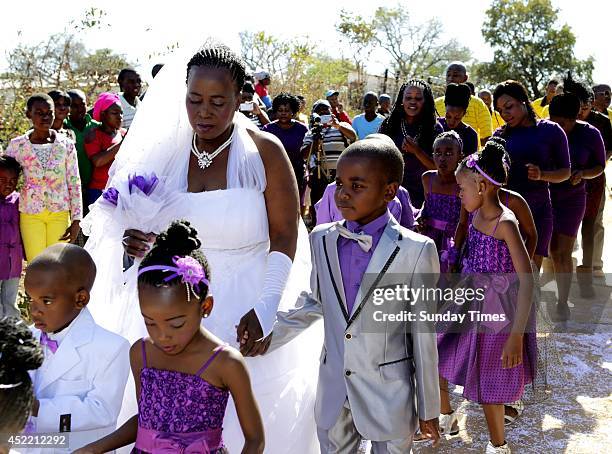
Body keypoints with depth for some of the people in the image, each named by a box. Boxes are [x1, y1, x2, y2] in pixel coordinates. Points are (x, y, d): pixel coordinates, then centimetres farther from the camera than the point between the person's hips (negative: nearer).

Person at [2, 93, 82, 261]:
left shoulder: (66, 145, -1)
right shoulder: (17, 145, -1)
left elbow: (75, 184, 1)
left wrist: (76, 220, -2)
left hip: (60, 213, 0)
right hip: (30, 215, 0)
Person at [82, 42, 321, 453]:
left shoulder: (265, 152, -8)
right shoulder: (167, 151, 2)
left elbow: (285, 238, -8)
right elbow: (138, 220, 14)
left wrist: (265, 310, -17)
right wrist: (134, 242, -9)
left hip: (247, 307, -3)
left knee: (252, 420, 6)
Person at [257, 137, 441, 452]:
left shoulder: (415, 250, -15)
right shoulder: (321, 238, -2)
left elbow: (422, 334, -10)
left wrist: (428, 410, -3)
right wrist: (270, 335, -3)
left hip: (389, 392, -4)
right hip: (333, 386, 4)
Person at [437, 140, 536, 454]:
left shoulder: (505, 223, -23)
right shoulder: (477, 214, 0)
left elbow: (528, 281, -25)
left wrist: (516, 336, -27)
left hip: (497, 311, -8)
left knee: (487, 384, 8)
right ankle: (446, 417, 39)